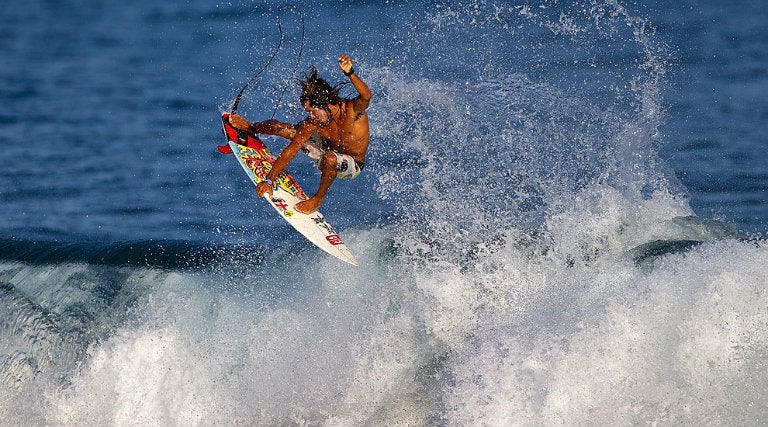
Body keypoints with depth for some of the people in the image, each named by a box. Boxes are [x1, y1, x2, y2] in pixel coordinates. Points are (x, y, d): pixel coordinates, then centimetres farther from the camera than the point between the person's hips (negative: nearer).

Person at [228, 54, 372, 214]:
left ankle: (318, 199, -12)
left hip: (352, 165, -4)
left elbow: (366, 96, -56)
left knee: (330, 158, -41)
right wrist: (269, 180, -23)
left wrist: (350, 74, -75)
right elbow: (290, 151, -19)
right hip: (327, 148, 4)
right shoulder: (312, 123, -23)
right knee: (278, 127, -2)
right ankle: (250, 128, 33)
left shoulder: (352, 110, -34)